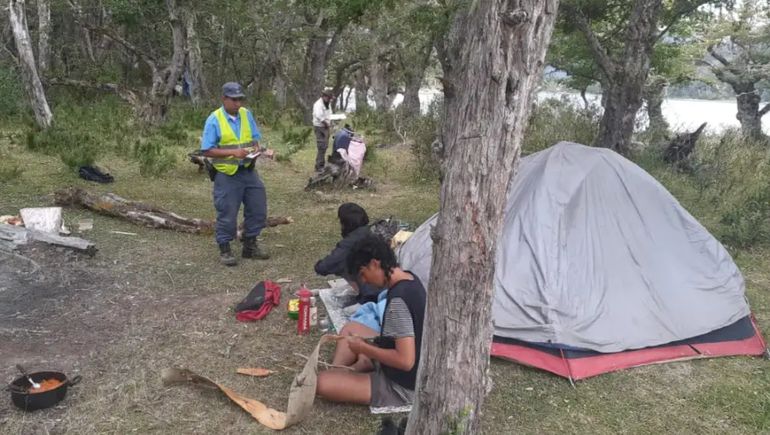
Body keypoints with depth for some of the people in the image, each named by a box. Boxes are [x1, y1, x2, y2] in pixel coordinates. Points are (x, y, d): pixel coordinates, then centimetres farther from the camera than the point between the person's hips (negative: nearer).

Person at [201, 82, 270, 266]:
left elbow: (255, 138, 12)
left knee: (258, 210, 11)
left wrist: (256, 149, -11)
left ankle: (250, 245, 26)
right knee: (227, 214, 1)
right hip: (227, 175, -6)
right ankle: (224, 250, 17)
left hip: (249, 171, 6)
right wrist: (233, 152, -24)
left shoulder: (246, 114, 4)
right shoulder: (214, 120, -12)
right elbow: (207, 150, -15)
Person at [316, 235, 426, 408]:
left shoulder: (398, 300, -30)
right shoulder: (408, 278, -1)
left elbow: (406, 361, -32)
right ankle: (338, 373, 12)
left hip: (402, 386, -9)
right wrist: (368, 342, 4)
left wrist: (364, 348, -20)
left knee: (323, 383, -19)